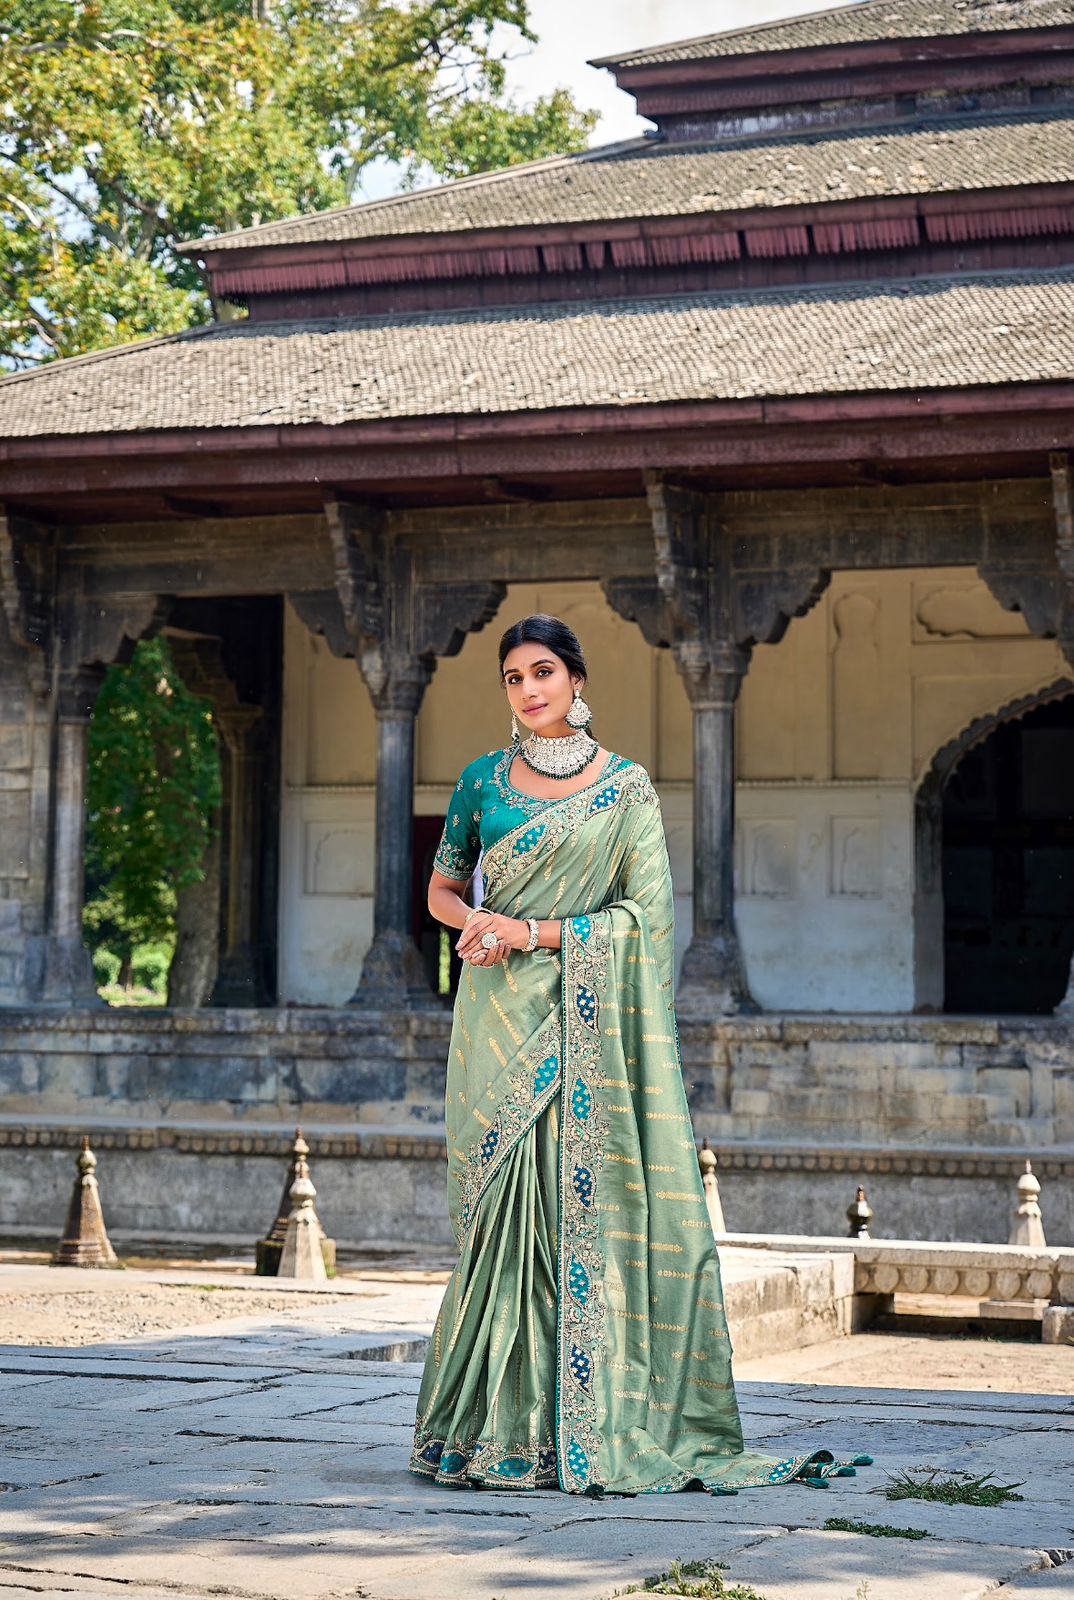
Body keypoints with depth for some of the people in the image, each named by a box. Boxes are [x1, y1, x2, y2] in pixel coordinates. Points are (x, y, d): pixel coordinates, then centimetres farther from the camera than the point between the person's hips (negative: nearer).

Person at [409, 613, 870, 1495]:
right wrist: (478, 925, -6)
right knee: (501, 1212, 0)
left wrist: (532, 933, -11)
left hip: (592, 1021, -2)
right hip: (502, 1020, 2)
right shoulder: (484, 780, 9)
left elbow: (646, 910, -4)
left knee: (591, 1207, -5)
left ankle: (598, 1422, 0)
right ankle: (502, 1428, 6)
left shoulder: (627, 786, 2)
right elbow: (443, 892, 17)